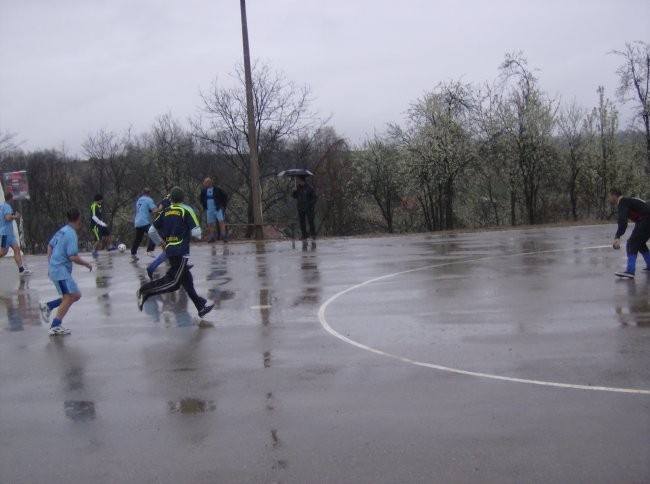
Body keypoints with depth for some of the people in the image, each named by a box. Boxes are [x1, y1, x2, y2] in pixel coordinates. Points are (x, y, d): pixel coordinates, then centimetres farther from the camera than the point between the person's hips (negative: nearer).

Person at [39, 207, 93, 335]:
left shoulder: (63, 230, 11)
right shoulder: (71, 234, -17)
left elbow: (50, 245, 21)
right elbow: (73, 257, -21)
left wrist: (51, 264, 28)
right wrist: (86, 264, -6)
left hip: (55, 268, 9)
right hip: (61, 271, -9)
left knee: (76, 295, 11)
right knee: (69, 297, -8)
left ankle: (48, 306, 10)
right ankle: (55, 327, -6)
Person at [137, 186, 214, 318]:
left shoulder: (165, 212, 8)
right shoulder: (186, 210, -6)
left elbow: (152, 231, 9)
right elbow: (196, 232, -12)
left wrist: (162, 243, 23)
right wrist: (198, 236, 11)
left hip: (169, 250, 7)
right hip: (181, 251, -7)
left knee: (187, 280, 13)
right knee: (173, 282, -6)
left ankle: (201, 306, 20)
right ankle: (144, 291, -16)